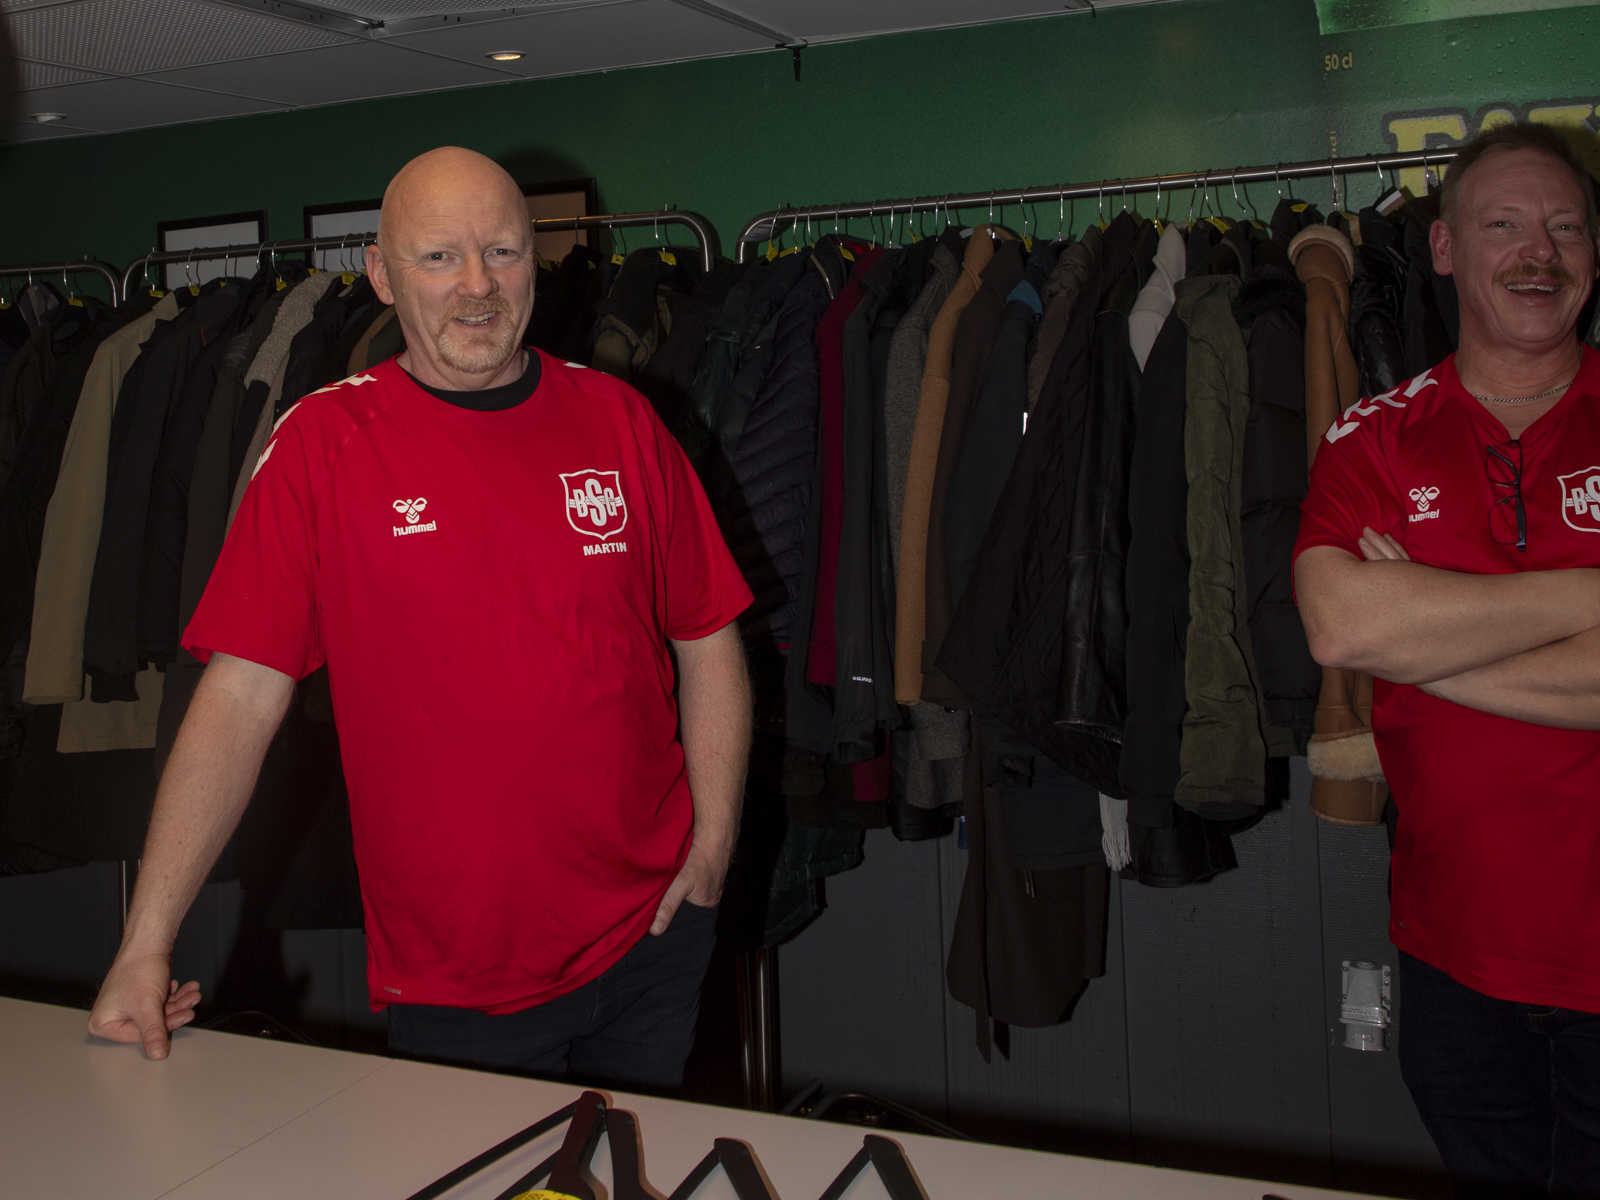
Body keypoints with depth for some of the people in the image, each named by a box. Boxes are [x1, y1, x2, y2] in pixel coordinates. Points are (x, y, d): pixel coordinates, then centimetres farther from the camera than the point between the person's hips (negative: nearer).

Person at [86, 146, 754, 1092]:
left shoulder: (618, 420, 1)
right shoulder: (323, 443, -6)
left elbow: (708, 643, 5)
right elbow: (241, 696, -9)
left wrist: (713, 844, -4)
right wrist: (147, 943, -11)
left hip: (652, 937, 3)